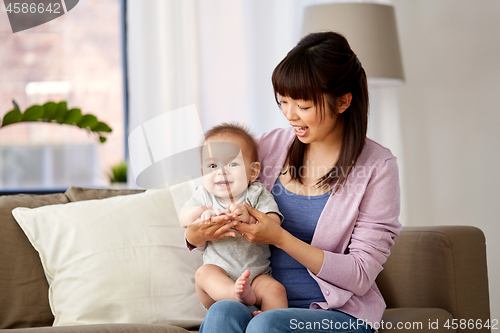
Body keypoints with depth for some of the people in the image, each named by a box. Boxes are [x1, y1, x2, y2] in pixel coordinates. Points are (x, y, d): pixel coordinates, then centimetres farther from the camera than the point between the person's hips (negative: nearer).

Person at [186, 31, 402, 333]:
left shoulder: (377, 167, -5)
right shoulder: (270, 146, 6)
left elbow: (360, 276, -8)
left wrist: (279, 238, -17)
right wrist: (196, 235, -11)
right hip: (263, 304, 3)